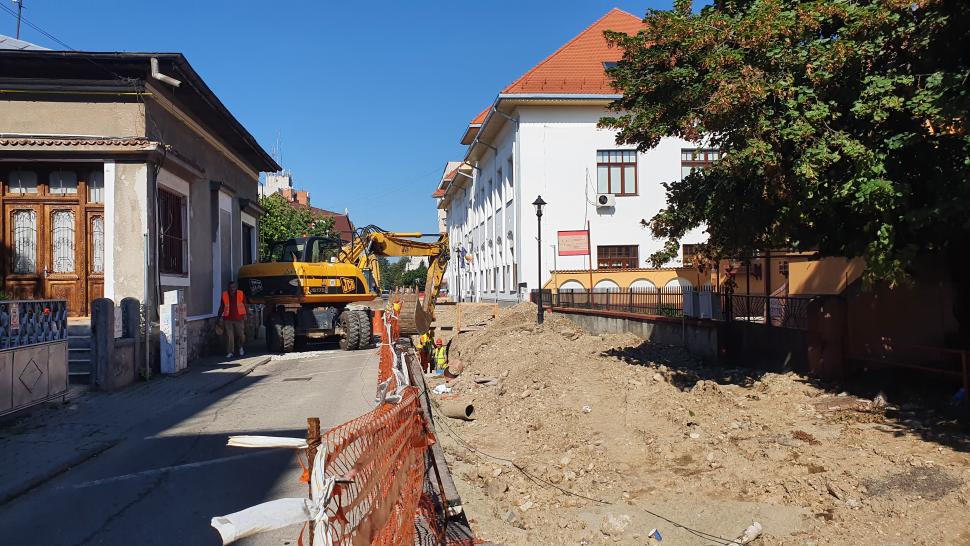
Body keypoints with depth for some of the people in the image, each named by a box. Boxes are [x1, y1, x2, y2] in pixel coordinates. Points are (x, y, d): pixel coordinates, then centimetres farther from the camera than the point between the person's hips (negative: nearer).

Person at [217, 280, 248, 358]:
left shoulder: (241, 294, 0)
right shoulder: (224, 295, 2)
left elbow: (245, 305, 9)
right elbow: (222, 307, 9)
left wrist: (245, 315, 4)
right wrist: (220, 317, 5)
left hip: (239, 318, 0)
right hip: (228, 319, 0)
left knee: (241, 334, 3)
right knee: (229, 336, -1)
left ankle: (241, 347, 32)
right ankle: (230, 352, 4)